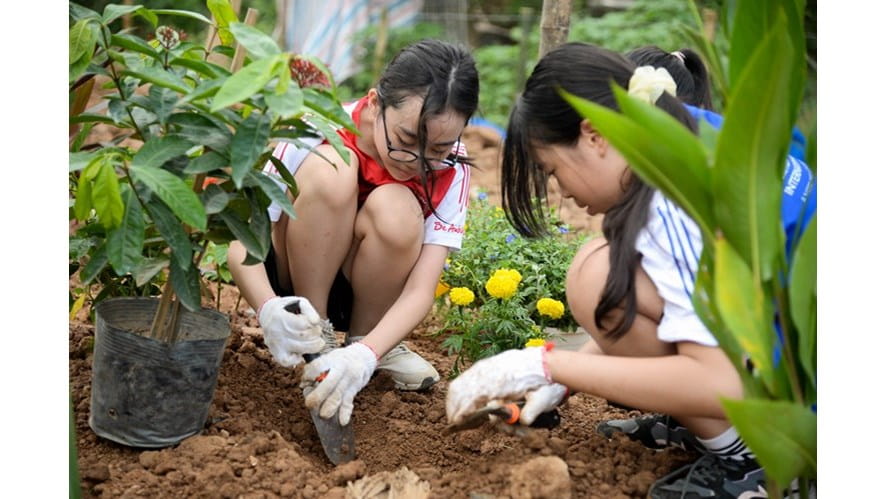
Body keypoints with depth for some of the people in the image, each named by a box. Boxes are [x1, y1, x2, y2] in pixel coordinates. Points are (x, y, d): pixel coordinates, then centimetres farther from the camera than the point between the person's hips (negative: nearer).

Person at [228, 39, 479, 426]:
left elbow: (422, 289, -25)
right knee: (330, 171, -31)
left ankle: (364, 338, -6)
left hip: (372, 289, 2)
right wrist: (268, 309, -47)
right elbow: (241, 244, -26)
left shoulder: (451, 167, -19)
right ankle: (314, 335, -15)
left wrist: (366, 354, -43)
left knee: (396, 210, -32)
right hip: (296, 283, -2)